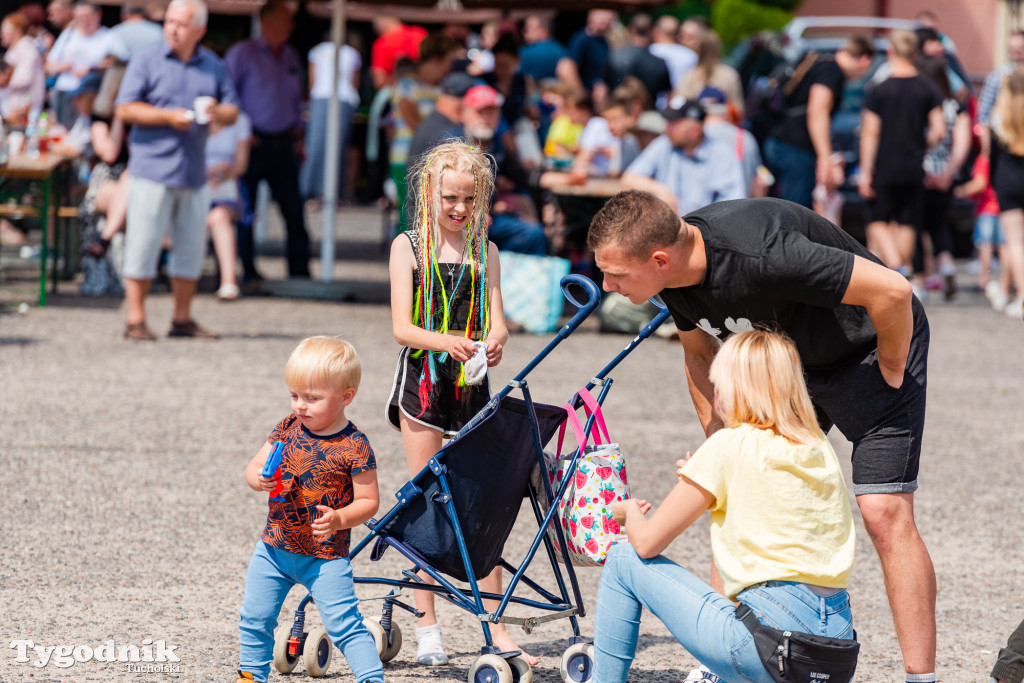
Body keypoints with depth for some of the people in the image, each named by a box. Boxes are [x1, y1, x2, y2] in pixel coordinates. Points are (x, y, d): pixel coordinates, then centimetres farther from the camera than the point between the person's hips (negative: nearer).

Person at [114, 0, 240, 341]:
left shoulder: (214, 66, 12)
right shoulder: (146, 61, -1)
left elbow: (233, 111, 13)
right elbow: (125, 109, -7)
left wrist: (219, 112, -10)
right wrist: (167, 116, -15)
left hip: (194, 172, 5)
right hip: (152, 169, -5)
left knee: (191, 247, 8)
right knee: (143, 245, -5)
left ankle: (182, 318, 18)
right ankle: (135, 319, 0)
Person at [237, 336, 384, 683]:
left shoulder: (354, 447, -14)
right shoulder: (288, 428, 0)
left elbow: (368, 500, -10)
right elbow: (252, 468, 4)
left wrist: (339, 519, -29)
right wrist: (259, 478, -20)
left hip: (325, 556, -5)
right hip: (274, 548, 5)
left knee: (344, 624, -9)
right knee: (254, 618, 12)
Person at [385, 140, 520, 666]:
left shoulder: (484, 252, 9)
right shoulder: (409, 247, 0)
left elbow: (495, 322, 0)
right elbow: (402, 328, -9)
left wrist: (493, 343, -24)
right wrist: (445, 341, -28)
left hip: (472, 385, 2)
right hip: (422, 382, -2)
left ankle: (496, 627, 3)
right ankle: (427, 626, 7)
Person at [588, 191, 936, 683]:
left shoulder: (757, 255, -39)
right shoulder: (678, 273, -14)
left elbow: (892, 291, -36)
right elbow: (700, 353, 8)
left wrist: (890, 374, -19)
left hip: (872, 351, -7)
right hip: (789, 360, 7)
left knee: (883, 512, -15)